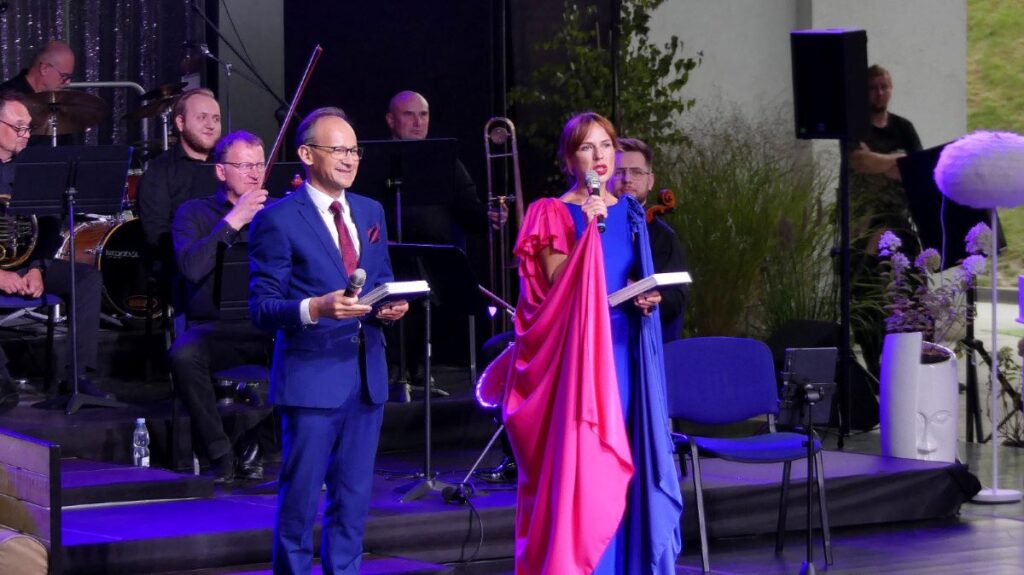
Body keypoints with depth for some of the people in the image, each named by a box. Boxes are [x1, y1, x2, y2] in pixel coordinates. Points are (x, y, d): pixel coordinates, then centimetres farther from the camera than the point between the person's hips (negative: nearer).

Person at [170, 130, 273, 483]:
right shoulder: (195, 213, 9)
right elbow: (191, 267, -10)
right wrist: (232, 222, -11)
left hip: (271, 329, 2)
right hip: (215, 329, -1)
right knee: (183, 354, -35)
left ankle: (258, 445, -9)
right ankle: (220, 453, -17)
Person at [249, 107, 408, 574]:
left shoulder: (370, 212, 14)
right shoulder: (278, 220, -6)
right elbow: (262, 309, -9)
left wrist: (389, 307, -2)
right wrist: (315, 308, -26)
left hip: (367, 375, 6)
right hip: (311, 376, -6)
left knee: (354, 501, 11)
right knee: (300, 501, -1)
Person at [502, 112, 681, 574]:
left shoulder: (629, 212, 14)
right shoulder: (553, 213, -2)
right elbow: (556, 288, -13)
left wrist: (646, 299, 0)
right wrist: (587, 229, -19)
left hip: (623, 349, 5)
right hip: (576, 351, -5)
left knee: (622, 457, 5)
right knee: (578, 459, -7)